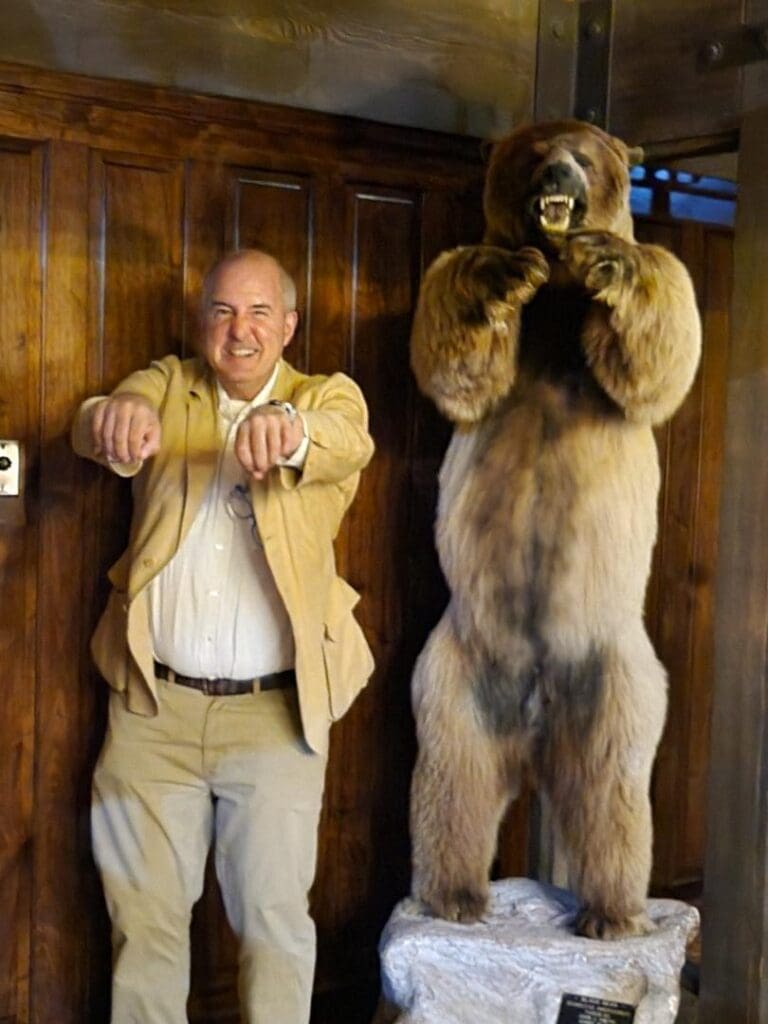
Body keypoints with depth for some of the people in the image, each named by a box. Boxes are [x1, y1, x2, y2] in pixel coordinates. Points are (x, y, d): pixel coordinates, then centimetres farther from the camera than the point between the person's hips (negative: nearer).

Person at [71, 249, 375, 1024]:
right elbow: (90, 428, -13)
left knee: (275, 916, 6)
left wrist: (288, 427, -45)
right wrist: (116, 416, -38)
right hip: (153, 705, 2)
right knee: (142, 914, 11)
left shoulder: (328, 397, 3)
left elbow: (351, 441, -21)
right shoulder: (166, 385, 8)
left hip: (275, 710, -2)